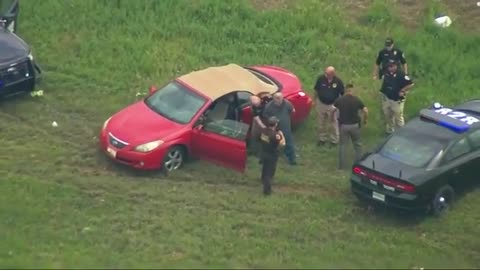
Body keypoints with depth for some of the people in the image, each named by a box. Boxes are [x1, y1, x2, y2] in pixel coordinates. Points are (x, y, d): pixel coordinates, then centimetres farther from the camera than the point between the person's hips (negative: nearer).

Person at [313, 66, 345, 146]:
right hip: (321, 104, 2)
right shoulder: (321, 79, -16)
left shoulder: (338, 81, -18)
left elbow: (342, 94, -5)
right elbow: (316, 90, 0)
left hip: (332, 105, -2)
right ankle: (322, 138, 35)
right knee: (321, 123, 16)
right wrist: (315, 101, 4)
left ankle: (334, 140, 28)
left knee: (333, 123, 11)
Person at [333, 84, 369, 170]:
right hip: (354, 125, 0)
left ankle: (342, 165, 12)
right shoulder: (357, 100, -4)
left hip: (343, 125, 0)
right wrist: (364, 120, 7)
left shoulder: (339, 100, -4)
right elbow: (366, 111, -9)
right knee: (357, 145, 16)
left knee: (342, 145, 9)